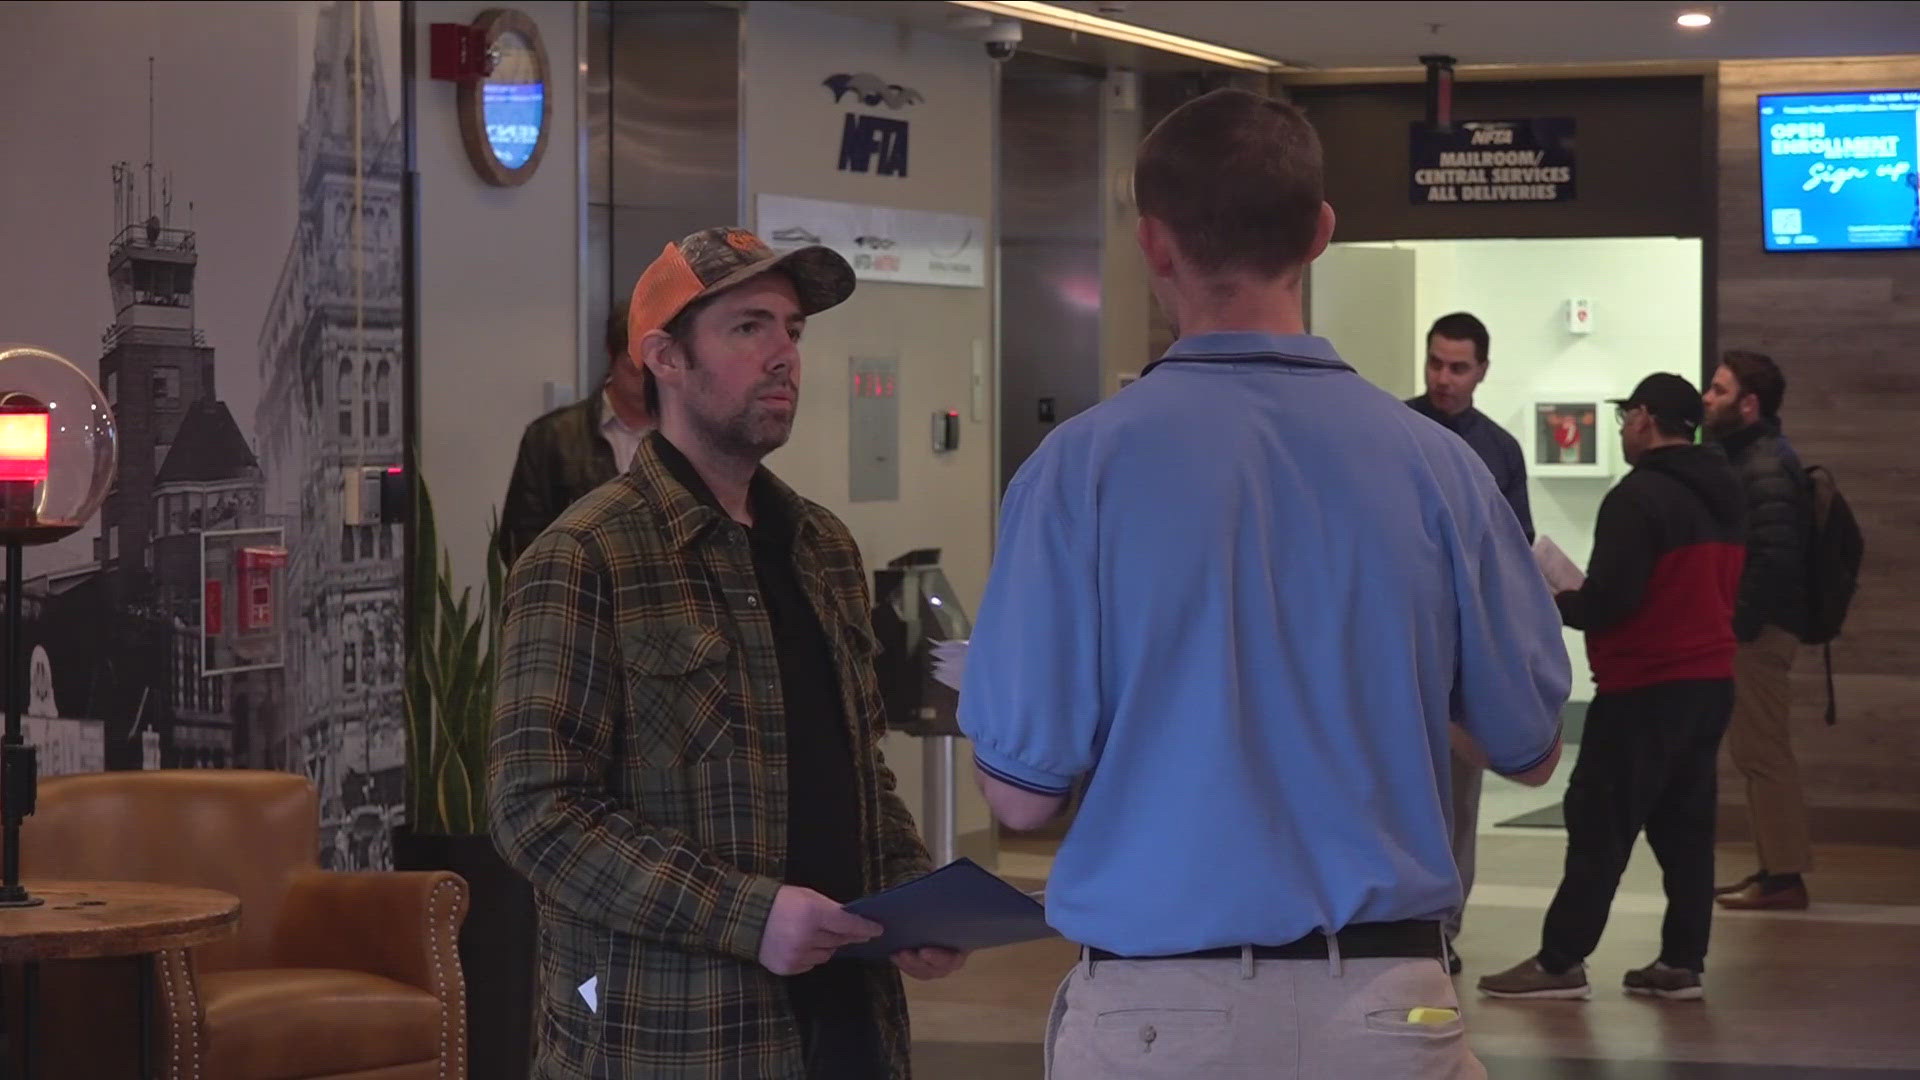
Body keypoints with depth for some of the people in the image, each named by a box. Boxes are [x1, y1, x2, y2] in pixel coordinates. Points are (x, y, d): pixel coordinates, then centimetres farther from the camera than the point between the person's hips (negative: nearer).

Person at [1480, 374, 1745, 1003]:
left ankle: (1561, 961, -2)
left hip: (1645, 688, -8)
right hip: (1711, 680, 8)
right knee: (1685, 824, 10)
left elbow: (1608, 600, -21)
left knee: (1600, 824, -4)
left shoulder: (1639, 497, -15)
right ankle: (1681, 960, 9)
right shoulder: (1724, 497, 13)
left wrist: (1557, 605, 0)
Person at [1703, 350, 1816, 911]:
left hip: (1758, 632, -10)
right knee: (1754, 750, 13)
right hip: (1750, 630, 10)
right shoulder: (1747, 457, 16)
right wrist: (1733, 622, 11)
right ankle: (1773, 866, 19)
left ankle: (1784, 876, -5)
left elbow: (1774, 557, -24)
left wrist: (1740, 625, -19)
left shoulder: (1767, 466, -15)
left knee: (1762, 751, -8)